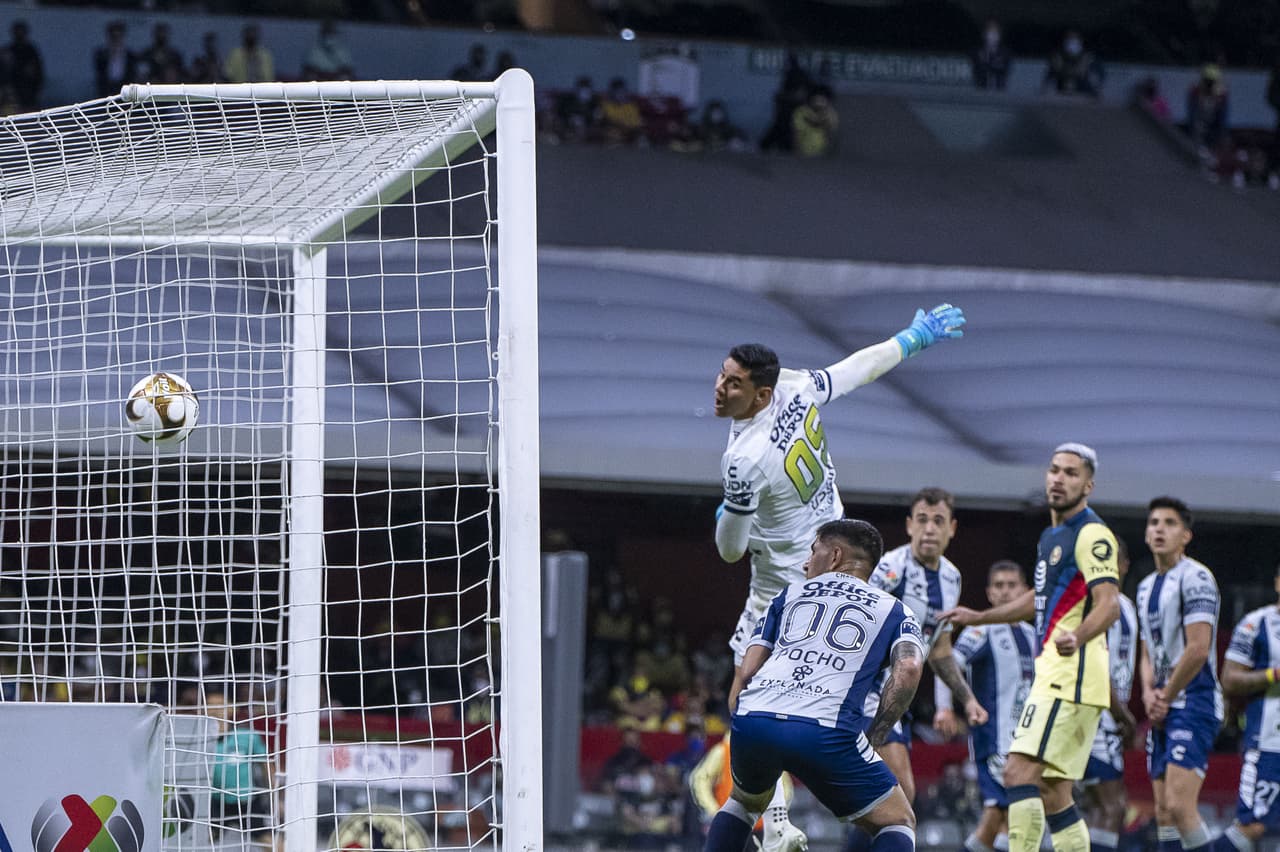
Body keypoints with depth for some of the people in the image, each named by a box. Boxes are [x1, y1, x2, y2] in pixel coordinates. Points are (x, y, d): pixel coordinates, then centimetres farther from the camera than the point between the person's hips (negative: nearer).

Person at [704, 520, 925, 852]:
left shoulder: (790, 593, 28)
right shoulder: (893, 610, 23)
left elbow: (747, 671, 17)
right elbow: (907, 670, 1)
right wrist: (872, 738, 8)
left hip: (751, 721, 3)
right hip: (827, 730, -3)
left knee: (745, 801, 36)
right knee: (898, 824, 14)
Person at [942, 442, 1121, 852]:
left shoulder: (1091, 534, -9)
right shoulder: (1051, 536, 20)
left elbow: (1109, 603, -22)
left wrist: (1077, 637, -41)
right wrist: (978, 617, 43)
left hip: (1071, 674, -10)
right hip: (1055, 675, 10)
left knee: (1019, 772, -18)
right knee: (1052, 793, 8)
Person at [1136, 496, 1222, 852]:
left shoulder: (1195, 578, -9)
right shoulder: (1147, 586, 19)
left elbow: (1198, 649, -17)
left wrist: (1166, 697, -8)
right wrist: (1149, 692, 3)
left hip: (1194, 702, -9)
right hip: (1164, 709, 9)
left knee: (1179, 805, -19)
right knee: (1163, 812, 6)